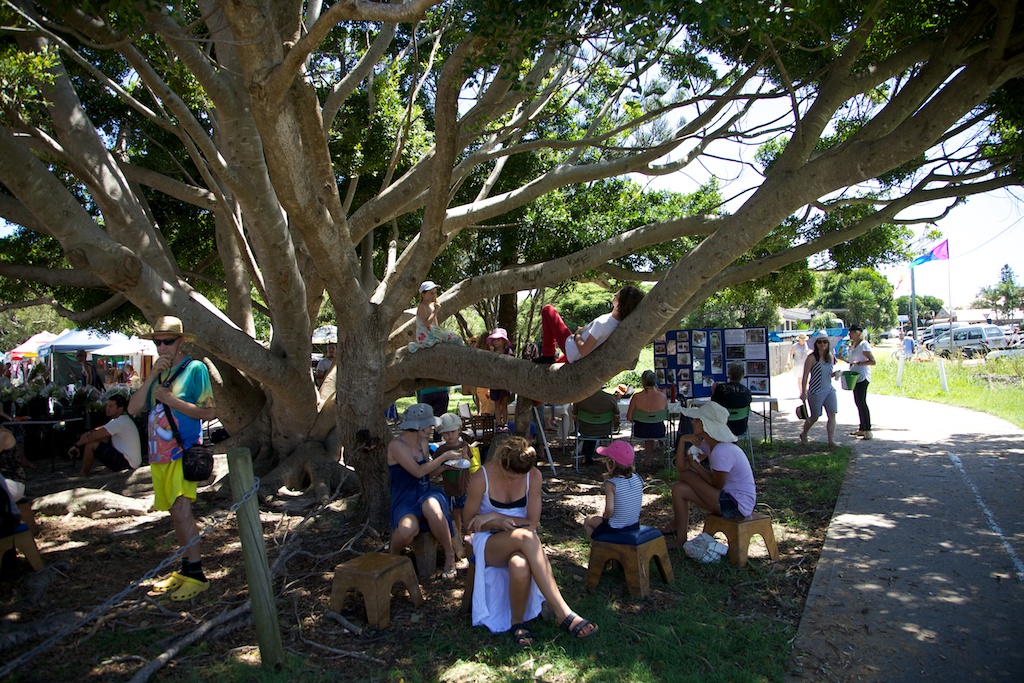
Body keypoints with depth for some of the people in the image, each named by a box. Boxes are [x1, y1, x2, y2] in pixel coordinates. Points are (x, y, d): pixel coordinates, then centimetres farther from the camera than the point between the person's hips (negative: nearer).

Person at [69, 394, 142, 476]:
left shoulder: (119, 422, -17)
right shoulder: (123, 419, 14)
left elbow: (94, 436, -14)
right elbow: (98, 430, 14)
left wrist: (76, 445, -2)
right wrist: (87, 433, -7)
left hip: (127, 463, -10)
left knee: (91, 444, -8)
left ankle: (83, 475, 8)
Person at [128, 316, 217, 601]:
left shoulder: (195, 368, -4)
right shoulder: (158, 372, 15)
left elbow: (209, 411, -9)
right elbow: (133, 408, 4)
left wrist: (172, 400, -16)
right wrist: (152, 376, -5)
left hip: (183, 451, -7)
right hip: (158, 453, 7)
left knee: (181, 509, -16)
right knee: (176, 512, 11)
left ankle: (196, 575, -10)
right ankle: (186, 569, 20)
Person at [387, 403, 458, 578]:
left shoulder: (423, 441, 10)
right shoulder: (396, 445, -11)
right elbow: (418, 472, -17)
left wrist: (446, 466, 3)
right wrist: (444, 457, -11)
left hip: (425, 493, 4)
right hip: (405, 499, -4)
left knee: (431, 506, -35)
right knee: (408, 528, -37)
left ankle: (450, 555, -15)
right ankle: (393, 557, -1)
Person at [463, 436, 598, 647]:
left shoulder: (534, 476, -7)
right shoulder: (481, 478, -14)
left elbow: (533, 522, -5)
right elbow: (471, 524, -4)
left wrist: (494, 516, -15)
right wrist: (500, 523, -22)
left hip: (521, 541, 2)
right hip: (489, 543, -2)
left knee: (520, 566, -40)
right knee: (525, 536, -39)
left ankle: (518, 621, -16)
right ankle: (563, 613, -37)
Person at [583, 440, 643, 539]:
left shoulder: (611, 484, -24)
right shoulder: (638, 479, -6)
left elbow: (609, 509, -29)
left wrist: (605, 516, -6)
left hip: (615, 528, -6)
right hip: (635, 525, 6)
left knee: (587, 521, 21)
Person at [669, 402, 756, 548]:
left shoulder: (722, 452, -26)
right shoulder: (708, 444, 3)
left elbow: (717, 485, -14)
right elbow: (680, 468, 1)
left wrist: (695, 465, -6)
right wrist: (682, 441, -11)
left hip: (739, 505, -9)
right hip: (729, 497, 9)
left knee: (686, 475, -11)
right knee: (679, 488, 4)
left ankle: (676, 526, 11)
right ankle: (680, 540, 18)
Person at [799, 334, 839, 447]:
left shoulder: (831, 357, 9)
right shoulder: (812, 358, -9)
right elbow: (805, 376, -9)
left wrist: (834, 374, -2)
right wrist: (803, 392, -13)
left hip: (829, 390, 5)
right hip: (815, 391, -5)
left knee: (832, 415, -7)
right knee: (814, 417, 7)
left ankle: (831, 441, -6)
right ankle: (803, 434, 33)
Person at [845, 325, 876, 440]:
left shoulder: (864, 345, -11)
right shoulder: (853, 345, 16)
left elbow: (872, 361, -17)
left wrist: (858, 363, -24)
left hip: (862, 377, -9)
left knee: (862, 402, -12)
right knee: (858, 403, 11)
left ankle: (868, 431, -10)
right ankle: (862, 429, 18)